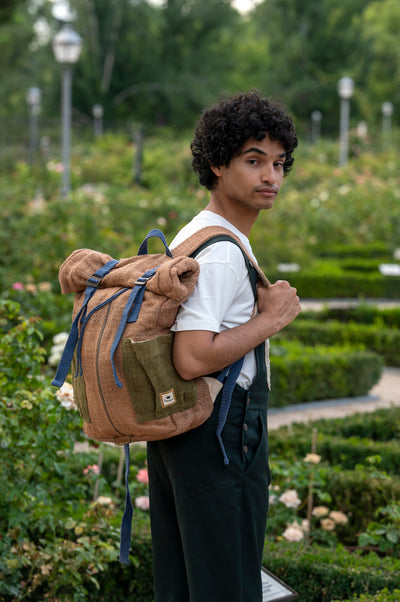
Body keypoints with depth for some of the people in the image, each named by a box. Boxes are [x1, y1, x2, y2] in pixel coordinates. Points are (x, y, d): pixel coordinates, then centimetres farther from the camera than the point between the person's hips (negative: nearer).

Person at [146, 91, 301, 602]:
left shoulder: (191, 235, 14)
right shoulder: (222, 252, -19)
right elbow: (192, 359, -28)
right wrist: (270, 319, -17)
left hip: (175, 425, 10)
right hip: (218, 428, -10)